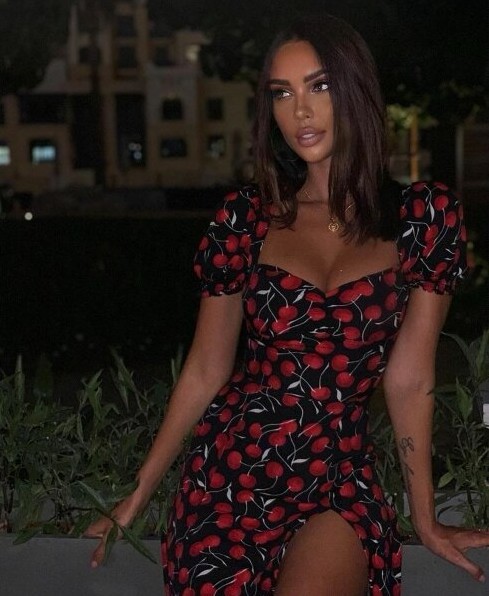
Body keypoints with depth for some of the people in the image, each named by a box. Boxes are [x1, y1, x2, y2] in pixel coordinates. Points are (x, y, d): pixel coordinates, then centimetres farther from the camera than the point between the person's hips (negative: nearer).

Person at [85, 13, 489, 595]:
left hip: (340, 481, -1)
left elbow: (409, 379, 2)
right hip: (227, 474, 2)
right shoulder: (245, 218, 2)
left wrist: (426, 518, 6)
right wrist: (138, 496, 9)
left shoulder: (424, 215, -1)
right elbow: (204, 373, 7)